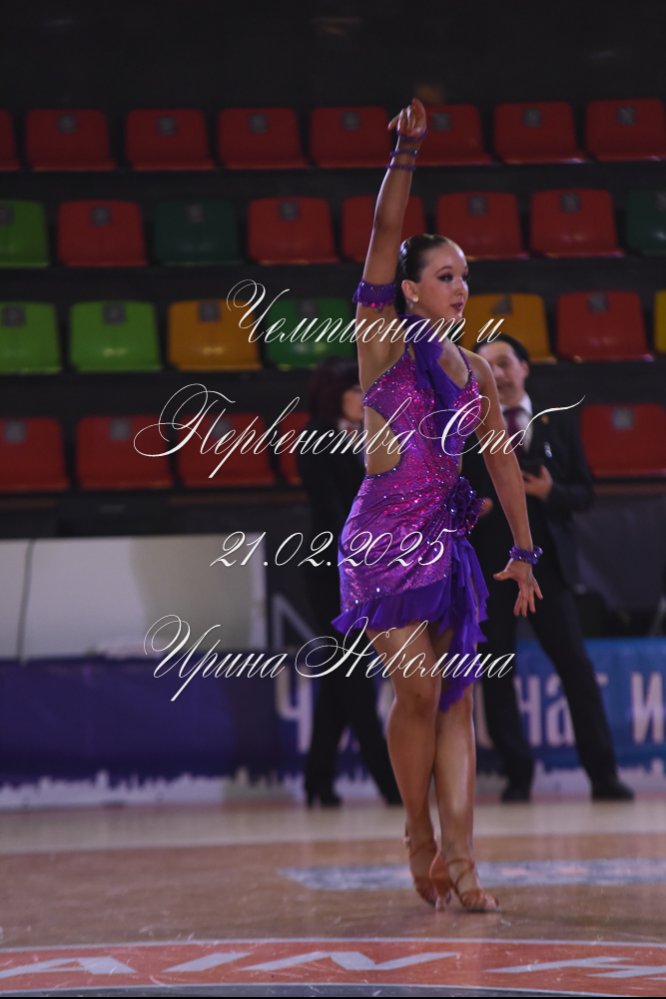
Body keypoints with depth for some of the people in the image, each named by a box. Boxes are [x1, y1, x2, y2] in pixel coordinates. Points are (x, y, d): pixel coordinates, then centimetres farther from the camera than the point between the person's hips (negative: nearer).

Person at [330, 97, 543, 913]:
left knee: (455, 697, 0)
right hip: (383, 538, -5)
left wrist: (523, 550, 15)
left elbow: (502, 461, 17)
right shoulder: (382, 342, -2)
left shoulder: (474, 372, 12)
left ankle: (458, 859, -1)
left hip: (447, 541, 5)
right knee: (418, 690, -9)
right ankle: (419, 834, 10)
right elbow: (384, 232, -12)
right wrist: (407, 151, -18)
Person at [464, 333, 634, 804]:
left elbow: (584, 492, 8)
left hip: (547, 561, 1)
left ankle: (603, 774, -2)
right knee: (496, 673, 0)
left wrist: (551, 492, -12)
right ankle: (518, 776, 8)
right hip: (489, 565, 0)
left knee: (577, 667, -4)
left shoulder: (559, 421, 9)